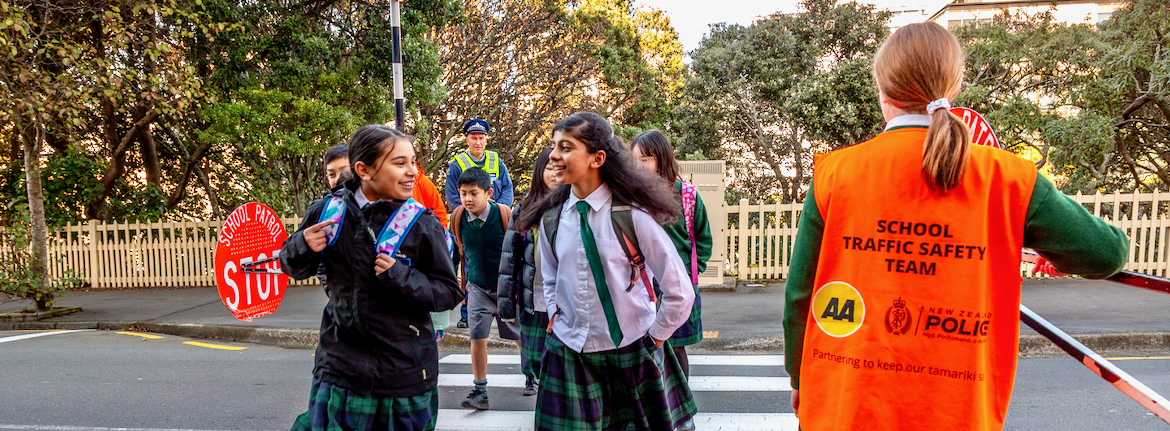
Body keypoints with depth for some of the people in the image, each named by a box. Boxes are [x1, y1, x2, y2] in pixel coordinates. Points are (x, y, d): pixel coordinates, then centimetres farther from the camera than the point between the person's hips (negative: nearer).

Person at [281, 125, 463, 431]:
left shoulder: (423, 225, -11)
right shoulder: (327, 212, -4)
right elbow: (294, 268, 11)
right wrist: (302, 247, -11)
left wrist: (402, 278, -22)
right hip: (341, 369, 2)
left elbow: (450, 292, -8)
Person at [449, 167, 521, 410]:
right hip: (477, 287, 2)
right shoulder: (458, 217, -8)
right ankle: (480, 391, 3)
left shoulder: (505, 215, -18)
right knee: (477, 335, -7)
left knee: (520, 334, 11)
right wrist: (465, 278, 18)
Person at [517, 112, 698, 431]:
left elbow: (680, 291, -10)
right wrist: (555, 318, 8)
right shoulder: (550, 219, 1)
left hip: (632, 355, -3)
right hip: (569, 354, 3)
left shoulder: (632, 215, -14)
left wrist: (654, 338, -3)